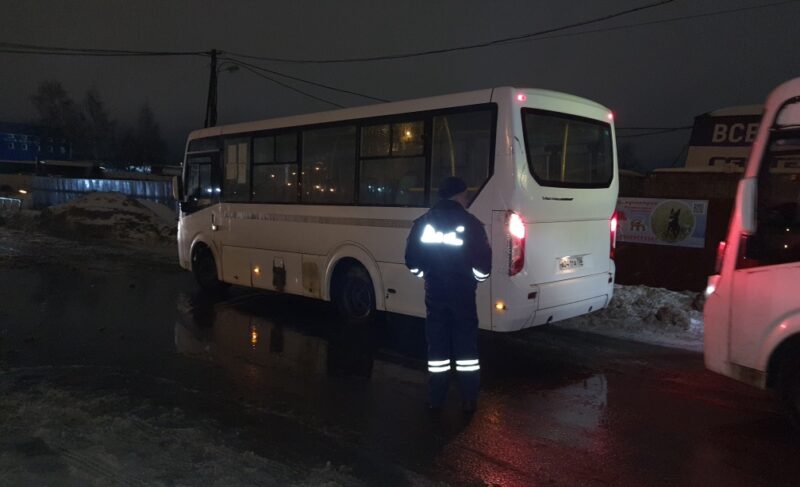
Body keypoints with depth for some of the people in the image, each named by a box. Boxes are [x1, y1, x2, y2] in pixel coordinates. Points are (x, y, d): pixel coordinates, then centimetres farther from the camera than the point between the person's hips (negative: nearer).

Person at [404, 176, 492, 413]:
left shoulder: (423, 222, 2)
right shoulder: (471, 223, -9)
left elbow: (411, 260, 6)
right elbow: (483, 263, -9)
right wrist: (475, 279, 11)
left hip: (434, 293, 3)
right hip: (462, 294, -2)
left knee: (437, 344, 11)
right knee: (466, 344, 7)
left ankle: (435, 398, 16)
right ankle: (469, 399, 10)